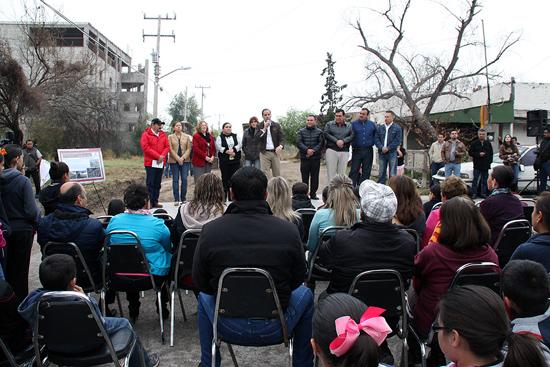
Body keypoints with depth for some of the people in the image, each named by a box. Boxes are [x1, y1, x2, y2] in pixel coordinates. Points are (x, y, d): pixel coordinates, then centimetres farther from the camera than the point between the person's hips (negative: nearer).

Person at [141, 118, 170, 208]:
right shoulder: (146, 134, -1)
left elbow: (167, 146, 10)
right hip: (150, 163, -5)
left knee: (157, 183, 7)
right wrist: (157, 156, -14)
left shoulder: (163, 134, 15)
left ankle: (155, 202, 13)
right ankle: (149, 202, -2)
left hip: (160, 163, 5)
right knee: (150, 183, -6)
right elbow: (146, 147, -10)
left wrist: (162, 156, -8)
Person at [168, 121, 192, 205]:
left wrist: (183, 158, -10)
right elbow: (170, 149, -1)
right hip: (174, 161, -1)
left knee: (184, 179, -5)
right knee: (175, 180, -1)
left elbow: (189, 148, 4)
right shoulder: (170, 137, 7)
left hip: (184, 160, 1)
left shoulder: (186, 137, 11)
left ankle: (184, 198, 5)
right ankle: (176, 199, 3)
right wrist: (178, 158, -12)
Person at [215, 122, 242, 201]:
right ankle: (224, 197, 5)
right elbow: (218, 147, -7)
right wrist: (227, 151, -18)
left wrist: (233, 149, -16)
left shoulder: (236, 136, 15)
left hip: (235, 161, 2)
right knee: (225, 178, -1)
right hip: (224, 161, -2)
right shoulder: (219, 137, 7)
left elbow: (240, 144, 1)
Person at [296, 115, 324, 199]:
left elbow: (321, 144, -1)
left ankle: (313, 193, 11)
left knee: (315, 176, 3)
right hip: (304, 158, 0)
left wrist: (313, 151, -16)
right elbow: (298, 142, -3)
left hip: (316, 158, 0)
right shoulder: (301, 131, 10)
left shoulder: (319, 132, 9)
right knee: (304, 177, 1)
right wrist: (307, 150, -18)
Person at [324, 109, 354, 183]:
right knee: (331, 171, -4)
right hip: (331, 151, -1)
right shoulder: (329, 124, 11)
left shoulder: (349, 126, 15)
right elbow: (326, 134, -4)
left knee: (342, 173, 2)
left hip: (344, 152, 1)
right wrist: (336, 141, -13)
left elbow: (352, 136, 2)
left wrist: (343, 141, -14)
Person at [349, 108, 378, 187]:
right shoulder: (353, 124, 2)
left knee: (366, 171, 5)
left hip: (368, 151, 2)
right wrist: (351, 144, -3)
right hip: (356, 151, -2)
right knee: (354, 170, -4)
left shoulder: (372, 124, 9)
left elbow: (376, 134, 22)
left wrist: (374, 142, 10)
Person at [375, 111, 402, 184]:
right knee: (381, 173, 7)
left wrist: (388, 148, -14)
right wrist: (382, 147, -12)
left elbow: (397, 141, -5)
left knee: (392, 174, 0)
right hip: (381, 153, 3)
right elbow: (377, 140, 5)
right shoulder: (380, 128, 13)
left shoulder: (397, 128, 3)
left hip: (392, 153, -3)